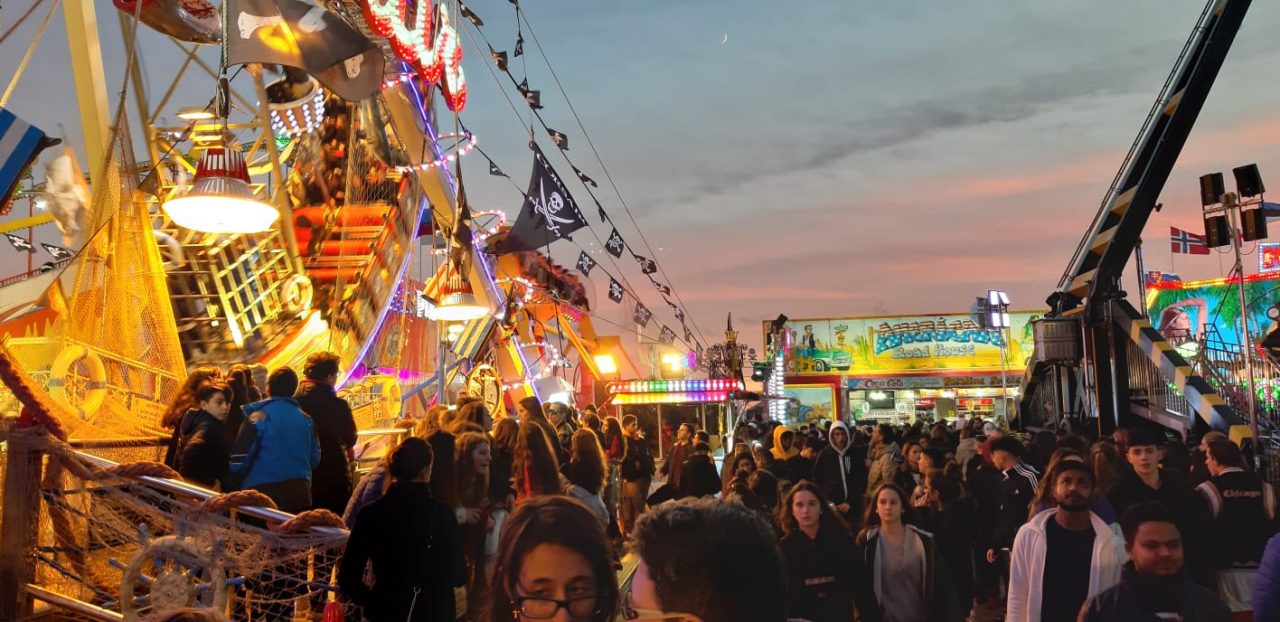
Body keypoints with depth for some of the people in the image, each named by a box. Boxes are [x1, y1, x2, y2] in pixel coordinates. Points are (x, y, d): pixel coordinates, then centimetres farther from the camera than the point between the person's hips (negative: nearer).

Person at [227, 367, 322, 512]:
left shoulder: (258, 417, -8)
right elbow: (314, 458, 9)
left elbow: (239, 460, -9)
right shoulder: (306, 419, 4)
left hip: (264, 491, -4)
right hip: (299, 492, 4)